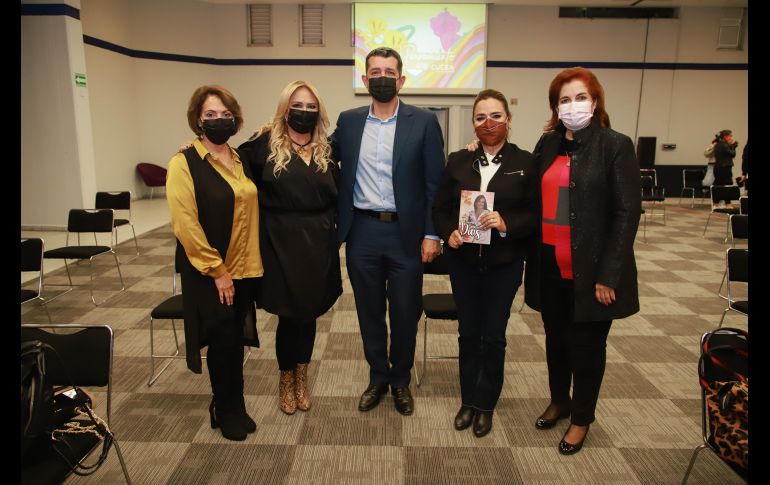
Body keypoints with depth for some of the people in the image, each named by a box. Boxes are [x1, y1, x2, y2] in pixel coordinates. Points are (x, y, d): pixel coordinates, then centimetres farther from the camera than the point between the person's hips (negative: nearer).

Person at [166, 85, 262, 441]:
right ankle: (224, 410, 27)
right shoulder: (184, 163, -10)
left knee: (236, 339, 15)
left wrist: (251, 263, 5)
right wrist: (217, 270, -15)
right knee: (223, 340, 4)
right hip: (209, 274, -5)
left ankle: (235, 406, 33)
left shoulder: (241, 160, 8)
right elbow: (186, 225, -16)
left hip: (244, 270, 5)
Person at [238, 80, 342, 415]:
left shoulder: (326, 150, 9)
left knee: (309, 311, 12)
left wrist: (334, 233, 3)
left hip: (318, 244, 3)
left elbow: (336, 197, 12)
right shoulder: (265, 143, -3)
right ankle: (286, 379, 28)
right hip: (281, 242, -3)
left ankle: (302, 377, 33)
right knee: (288, 312, 4)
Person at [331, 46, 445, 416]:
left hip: (405, 233, -2)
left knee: (405, 313, 9)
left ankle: (400, 381, 32)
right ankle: (377, 377, 34)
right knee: (369, 312, 14)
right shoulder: (348, 121, 7)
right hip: (362, 232, 2)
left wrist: (431, 234, -7)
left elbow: (435, 183, -3)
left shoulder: (424, 122, -2)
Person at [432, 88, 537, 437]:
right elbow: (440, 208, 6)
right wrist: (448, 233, -13)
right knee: (468, 333, 12)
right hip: (464, 260, 2)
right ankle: (468, 401, 31)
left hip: (504, 263, -1)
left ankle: (485, 405, 29)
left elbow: (535, 214, -4)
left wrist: (506, 224, -22)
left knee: (493, 335, 8)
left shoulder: (526, 163, -3)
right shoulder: (458, 161, 3)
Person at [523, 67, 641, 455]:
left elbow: (627, 213, -10)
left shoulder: (615, 146, -7)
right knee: (555, 338, 18)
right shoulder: (547, 144, 7)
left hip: (589, 269, -4)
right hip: (550, 265, 4)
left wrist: (609, 275, -14)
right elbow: (535, 200, 8)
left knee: (586, 345, 9)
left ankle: (582, 417, 31)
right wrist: (532, 256, 3)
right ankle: (559, 401, 41)